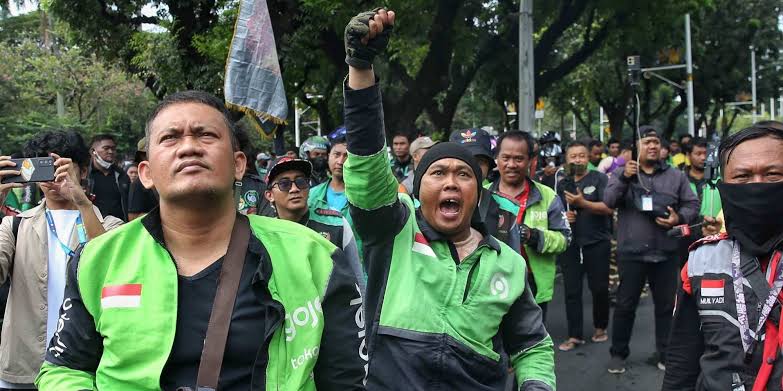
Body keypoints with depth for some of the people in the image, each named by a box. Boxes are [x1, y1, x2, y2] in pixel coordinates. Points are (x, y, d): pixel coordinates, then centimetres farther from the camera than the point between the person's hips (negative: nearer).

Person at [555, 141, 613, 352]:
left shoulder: (599, 179, -1)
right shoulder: (562, 184, 12)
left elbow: (609, 208, -12)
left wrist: (583, 202, -24)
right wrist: (562, 217, -3)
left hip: (597, 243, -3)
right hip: (570, 244, 3)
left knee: (599, 288, 4)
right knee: (572, 291, 1)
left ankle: (600, 327, 25)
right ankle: (575, 335, 7)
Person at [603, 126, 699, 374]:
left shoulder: (675, 176, 9)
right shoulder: (622, 173, 4)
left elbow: (692, 204, 9)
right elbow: (609, 201, -10)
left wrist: (679, 218, -12)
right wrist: (624, 177, -24)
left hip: (666, 253, 2)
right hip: (631, 252, -2)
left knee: (666, 305, 10)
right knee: (625, 305, 5)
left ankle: (664, 353, 24)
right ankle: (618, 353, 18)